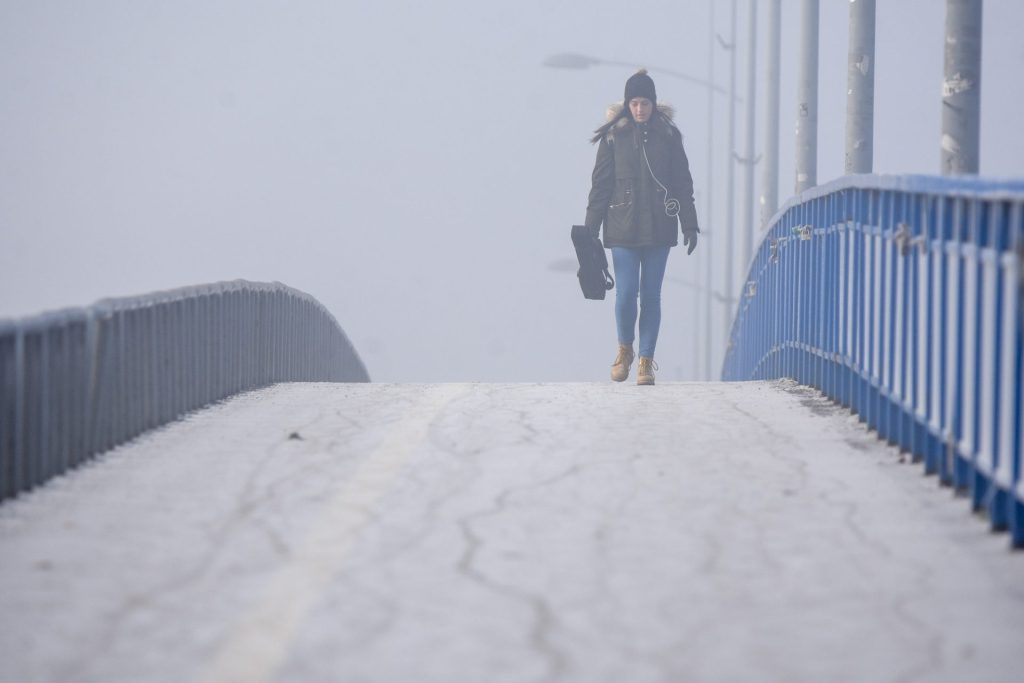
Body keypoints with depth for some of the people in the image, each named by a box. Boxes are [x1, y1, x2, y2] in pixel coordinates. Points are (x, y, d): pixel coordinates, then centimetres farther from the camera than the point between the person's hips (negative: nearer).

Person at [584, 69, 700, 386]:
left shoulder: (668, 135, 3)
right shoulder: (614, 136, 0)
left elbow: (683, 182, 7)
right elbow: (601, 184, 2)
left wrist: (689, 225, 2)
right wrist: (590, 229, -1)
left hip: (658, 229, 1)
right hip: (623, 229, -1)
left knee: (651, 296, 3)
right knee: (626, 294, -6)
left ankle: (646, 362, 11)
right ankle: (625, 349, 20)